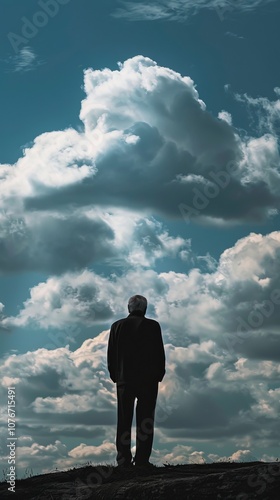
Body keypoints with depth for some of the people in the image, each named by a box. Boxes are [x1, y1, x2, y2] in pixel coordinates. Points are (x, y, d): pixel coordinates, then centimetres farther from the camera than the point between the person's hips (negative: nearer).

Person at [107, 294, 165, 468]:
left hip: (124, 380, 2)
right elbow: (160, 353, -3)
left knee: (124, 421, 6)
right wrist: (158, 375, 8)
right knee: (145, 421, 0)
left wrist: (116, 376, 14)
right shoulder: (152, 326, -3)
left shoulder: (117, 326, 4)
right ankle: (142, 460, -6)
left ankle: (124, 460, 1)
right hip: (148, 380, -2)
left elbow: (111, 355, 6)